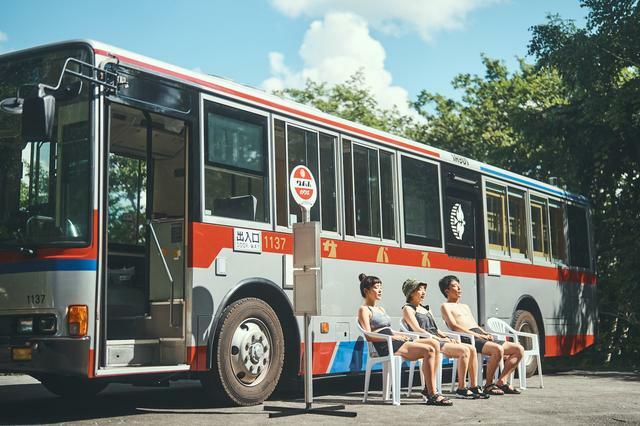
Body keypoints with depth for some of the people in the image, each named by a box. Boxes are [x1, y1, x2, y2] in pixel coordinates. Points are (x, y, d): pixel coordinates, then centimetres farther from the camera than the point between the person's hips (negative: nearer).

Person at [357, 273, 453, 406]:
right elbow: (369, 336, -11)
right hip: (385, 347, -9)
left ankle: (428, 388, -12)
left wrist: (401, 335, 5)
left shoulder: (380, 309, 28)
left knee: (434, 344, -11)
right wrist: (392, 337, -15)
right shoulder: (364, 310, 1)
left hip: (394, 341, 9)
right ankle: (432, 395, -25)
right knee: (428, 350, -24)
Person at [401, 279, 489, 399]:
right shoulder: (408, 309, 1)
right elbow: (417, 330, -11)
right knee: (464, 350, -24)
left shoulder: (425, 309, 26)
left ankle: (474, 387, -8)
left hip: (437, 340, 8)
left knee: (472, 349, -9)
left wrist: (447, 338, 3)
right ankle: (461, 388, -21)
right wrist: (439, 339, -15)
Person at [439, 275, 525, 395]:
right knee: (498, 349, -35)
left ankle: (501, 381, -5)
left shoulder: (465, 306, 33)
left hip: (482, 337, 8)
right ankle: (489, 385, -22)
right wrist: (477, 335, -16)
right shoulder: (446, 306, 7)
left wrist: (486, 334, 4)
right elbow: (454, 326, -8)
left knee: (519, 349, -5)